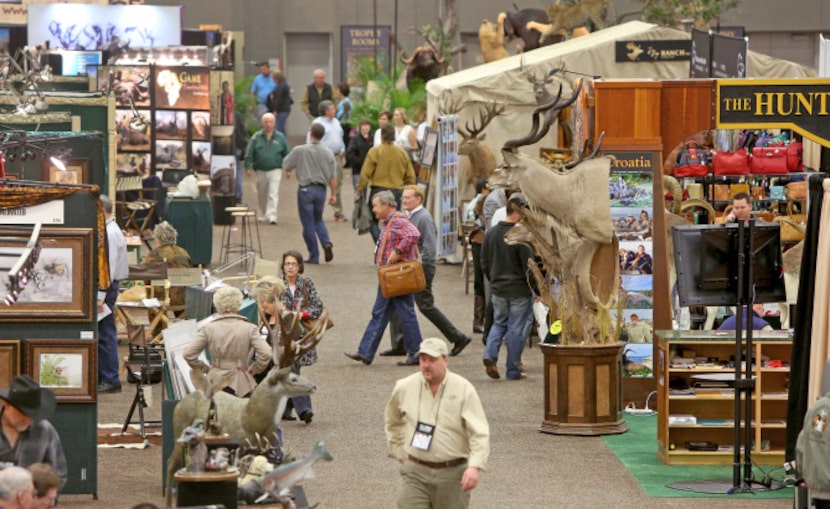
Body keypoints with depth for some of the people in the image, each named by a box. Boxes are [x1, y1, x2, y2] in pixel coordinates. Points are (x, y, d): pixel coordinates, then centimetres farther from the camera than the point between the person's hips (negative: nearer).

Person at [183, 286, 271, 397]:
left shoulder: (209, 329, 0)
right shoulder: (249, 329, -4)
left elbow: (188, 353, -3)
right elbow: (266, 354, -13)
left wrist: (205, 369, 10)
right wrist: (254, 369, 4)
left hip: (215, 384, 1)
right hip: (241, 384, -1)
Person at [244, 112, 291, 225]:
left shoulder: (280, 137, 3)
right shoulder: (256, 137, 3)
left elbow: (287, 153, 9)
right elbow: (249, 154, 3)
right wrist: (249, 167, -6)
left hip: (275, 170, -2)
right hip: (261, 171, 2)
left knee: (273, 194, -12)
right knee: (262, 194, 12)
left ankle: (272, 215, -16)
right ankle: (264, 215, 29)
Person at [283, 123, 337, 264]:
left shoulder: (300, 151, -11)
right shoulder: (328, 153, -3)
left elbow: (286, 164, 4)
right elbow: (333, 177, -1)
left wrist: (287, 172, 27)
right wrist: (333, 194, 8)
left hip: (305, 189, -3)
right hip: (321, 189, 3)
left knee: (308, 224, 5)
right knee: (318, 219, 21)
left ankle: (314, 256, 7)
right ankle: (326, 242, -5)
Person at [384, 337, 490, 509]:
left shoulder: (463, 389, -8)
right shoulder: (405, 388, 1)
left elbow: (480, 433, -14)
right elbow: (391, 422, 21)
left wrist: (475, 466, -26)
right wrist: (399, 451, 15)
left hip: (452, 473, -1)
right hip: (416, 472, 1)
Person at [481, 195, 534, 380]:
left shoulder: (491, 233, 2)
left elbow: (484, 263, 11)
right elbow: (528, 266, -16)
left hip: (498, 288, 5)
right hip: (519, 289, -5)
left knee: (499, 323, 20)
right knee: (516, 329, 4)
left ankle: (490, 354, -3)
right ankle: (513, 370, 8)